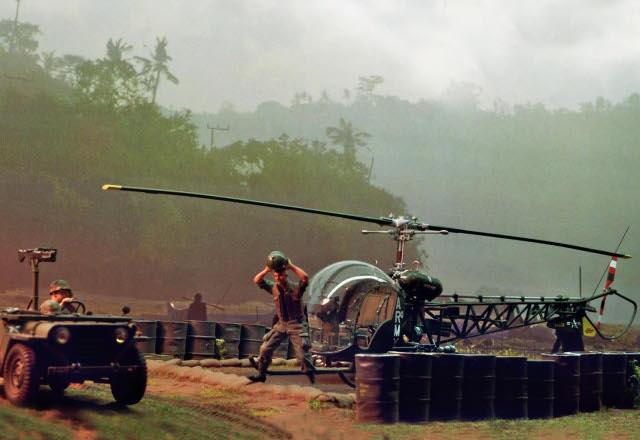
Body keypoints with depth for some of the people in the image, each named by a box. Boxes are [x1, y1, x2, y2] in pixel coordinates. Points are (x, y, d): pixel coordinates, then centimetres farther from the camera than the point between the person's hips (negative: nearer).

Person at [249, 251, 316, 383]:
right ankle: (261, 374, 17)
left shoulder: (295, 288, -16)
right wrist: (267, 270, -15)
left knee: (302, 353, -10)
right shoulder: (273, 288, -1)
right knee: (265, 348, 4)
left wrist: (291, 266, -29)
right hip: (281, 324, 5)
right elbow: (257, 280, -1)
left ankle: (311, 377, 0)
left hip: (296, 325, -5)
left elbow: (305, 278, -34)